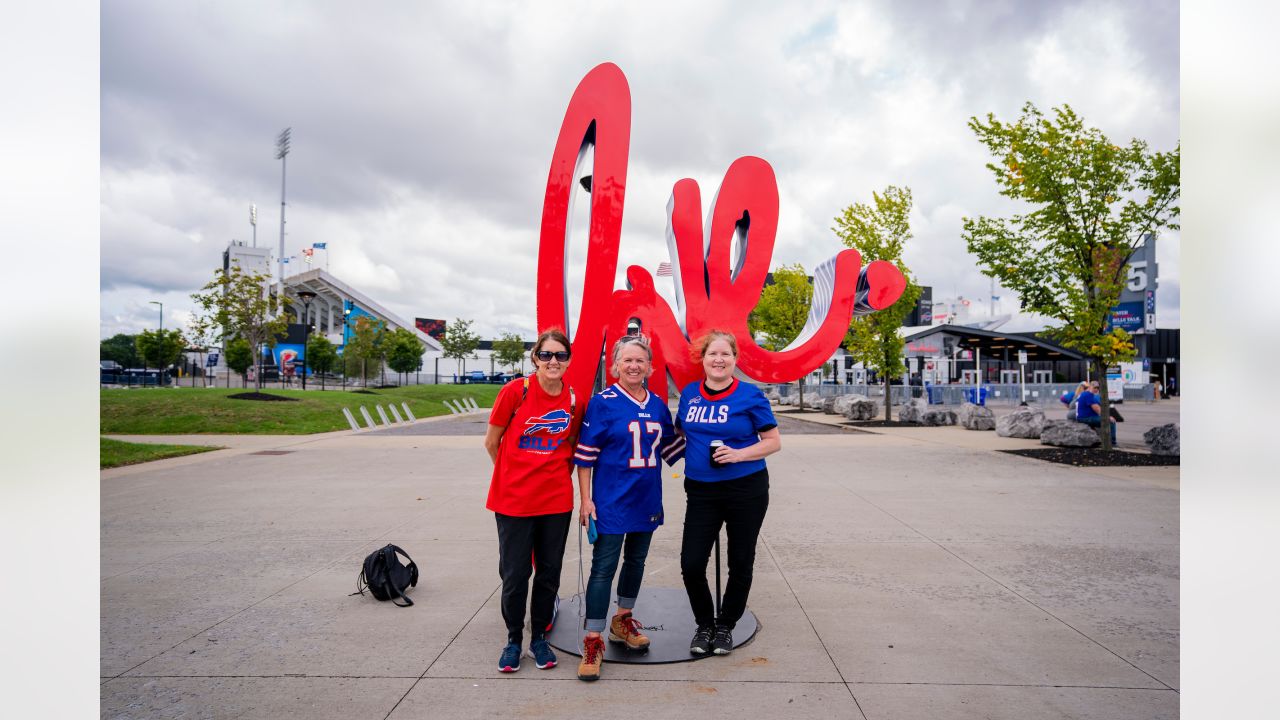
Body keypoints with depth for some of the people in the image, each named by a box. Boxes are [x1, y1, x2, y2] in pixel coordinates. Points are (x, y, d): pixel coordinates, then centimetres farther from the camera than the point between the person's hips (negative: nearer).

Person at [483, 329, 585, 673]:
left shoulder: (575, 400, -3)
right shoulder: (515, 391, -10)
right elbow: (491, 442, 0)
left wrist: (557, 475, 6)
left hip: (557, 500, 2)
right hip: (514, 500, -2)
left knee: (549, 572, 12)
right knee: (515, 574, 6)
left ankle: (539, 638, 31)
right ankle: (514, 640, 28)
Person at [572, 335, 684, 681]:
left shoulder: (658, 405, 5)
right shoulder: (603, 402, -10)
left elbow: (672, 445, 18)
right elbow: (585, 454, -10)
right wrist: (585, 499, -12)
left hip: (646, 498, 6)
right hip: (611, 500, -5)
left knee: (636, 560, 17)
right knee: (604, 566, -3)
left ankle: (622, 621, 36)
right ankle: (593, 641, 7)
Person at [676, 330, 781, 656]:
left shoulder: (749, 395, -8)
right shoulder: (689, 394, 4)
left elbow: (774, 442, -6)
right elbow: (679, 432, 20)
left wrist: (739, 454, -20)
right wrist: (688, 457, 3)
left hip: (746, 491, -2)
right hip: (701, 491, 3)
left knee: (740, 564, 10)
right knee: (691, 563, -2)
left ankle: (725, 626, 32)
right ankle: (704, 625, 24)